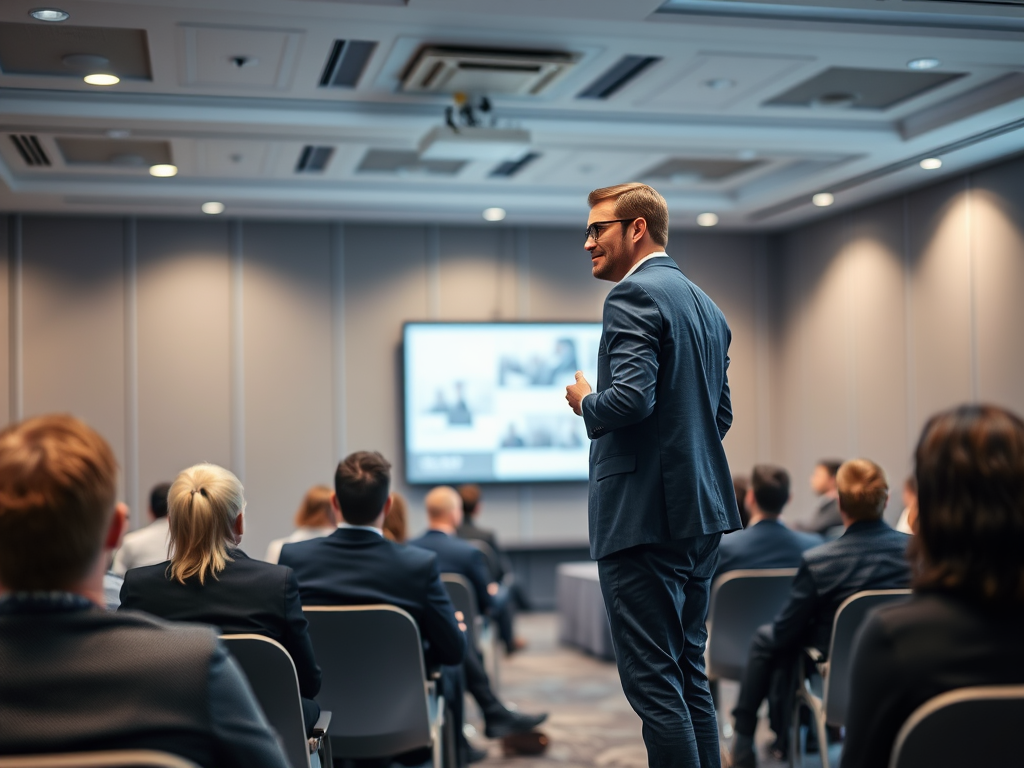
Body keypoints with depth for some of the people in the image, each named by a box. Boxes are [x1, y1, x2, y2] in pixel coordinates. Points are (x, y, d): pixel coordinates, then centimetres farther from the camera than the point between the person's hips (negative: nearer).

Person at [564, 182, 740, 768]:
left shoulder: (634, 295, -12)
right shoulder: (708, 307, 17)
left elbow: (631, 398, -23)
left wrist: (585, 401, -5)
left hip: (644, 514, -9)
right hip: (703, 511, 10)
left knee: (652, 680, -4)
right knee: (690, 674, 16)